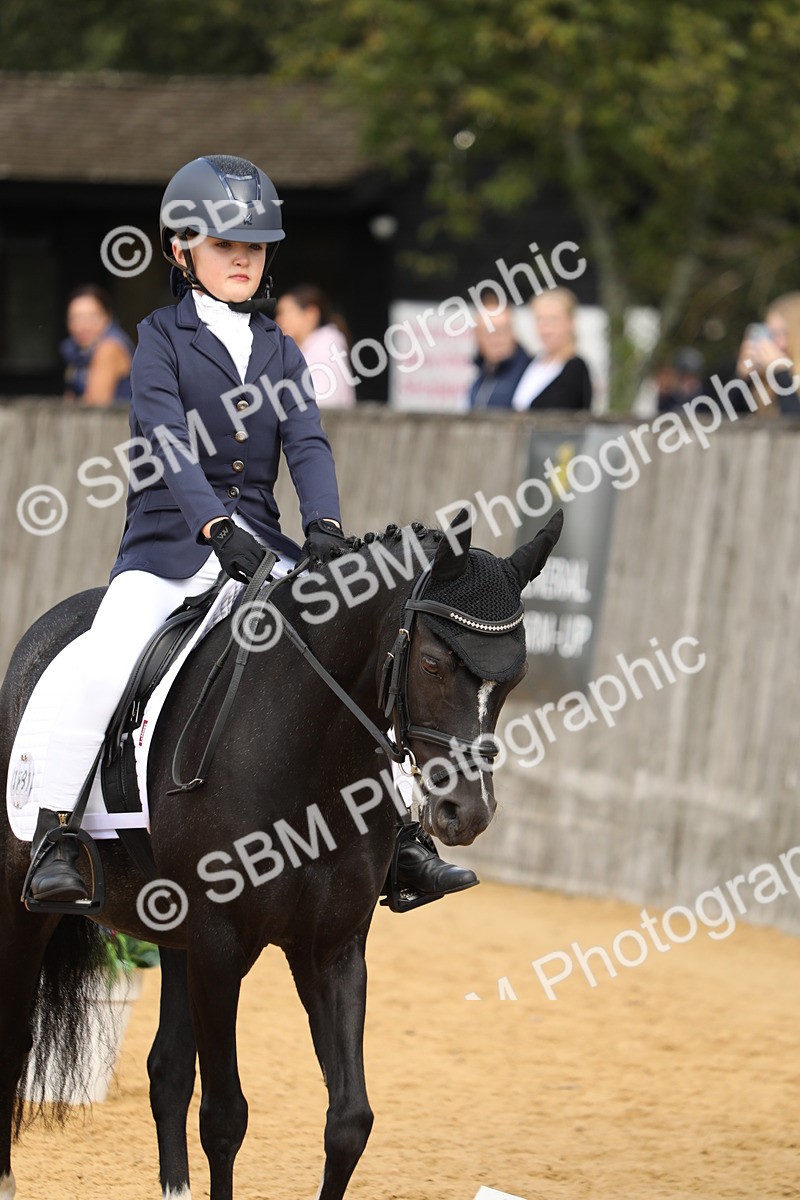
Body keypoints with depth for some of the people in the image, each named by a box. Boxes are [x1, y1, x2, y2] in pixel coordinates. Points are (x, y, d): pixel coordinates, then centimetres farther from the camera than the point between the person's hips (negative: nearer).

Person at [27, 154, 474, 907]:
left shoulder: (280, 352, 13)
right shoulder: (162, 338, -1)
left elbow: (306, 444, 0)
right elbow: (167, 442, -15)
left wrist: (324, 526, -21)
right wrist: (217, 526, -31)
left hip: (260, 547, 4)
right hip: (168, 544, -4)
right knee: (104, 665, -27)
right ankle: (53, 838, -15)